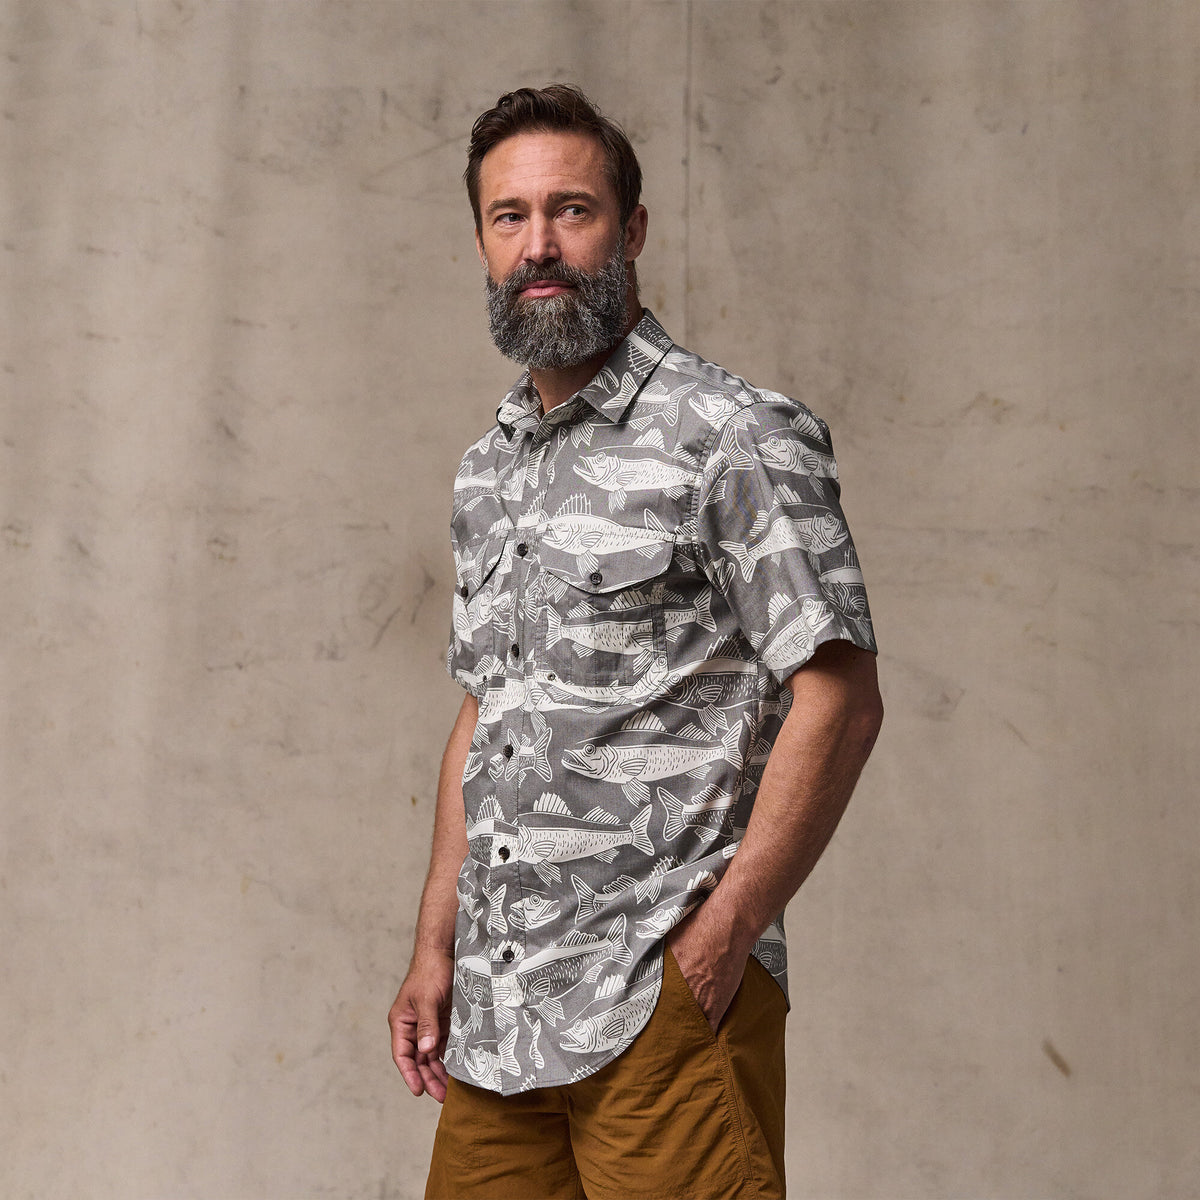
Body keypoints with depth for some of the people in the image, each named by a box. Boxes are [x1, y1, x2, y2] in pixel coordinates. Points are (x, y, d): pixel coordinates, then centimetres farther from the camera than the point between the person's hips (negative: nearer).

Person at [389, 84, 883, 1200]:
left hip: (661, 995, -6)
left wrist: (722, 936, -17)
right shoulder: (487, 470, 15)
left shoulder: (736, 438, -7)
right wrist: (435, 951, 13)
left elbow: (838, 700, -12)